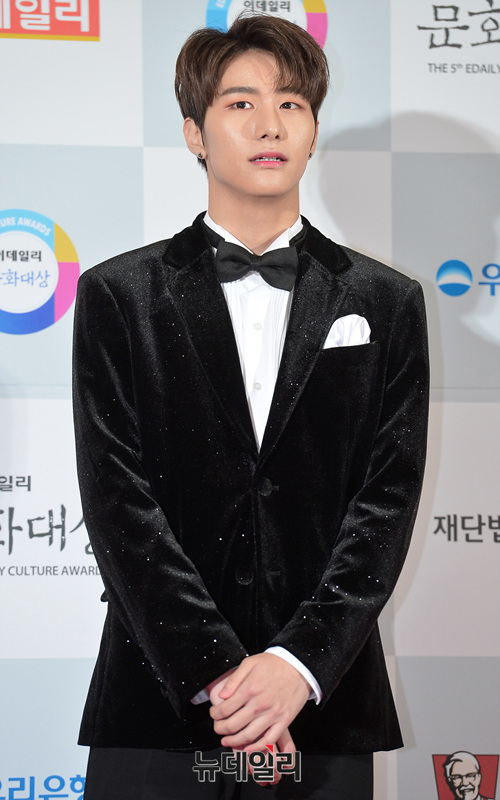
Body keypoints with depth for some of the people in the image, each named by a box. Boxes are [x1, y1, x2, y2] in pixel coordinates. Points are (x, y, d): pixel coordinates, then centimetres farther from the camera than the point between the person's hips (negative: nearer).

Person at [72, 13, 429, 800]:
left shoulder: (387, 303, 7)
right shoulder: (118, 297, 4)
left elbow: (388, 498, -1)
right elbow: (119, 499, -4)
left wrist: (301, 663, -14)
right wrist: (216, 672, -13)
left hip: (327, 704, 1)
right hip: (160, 701, -1)